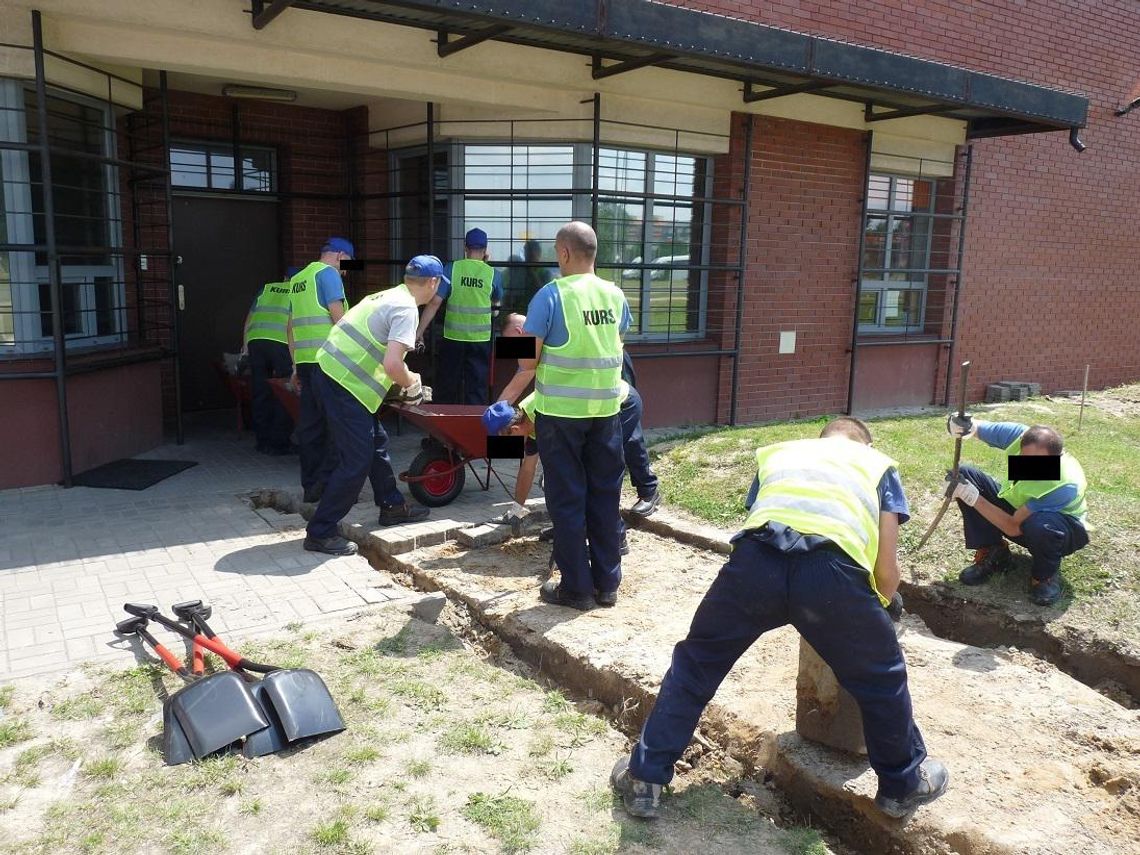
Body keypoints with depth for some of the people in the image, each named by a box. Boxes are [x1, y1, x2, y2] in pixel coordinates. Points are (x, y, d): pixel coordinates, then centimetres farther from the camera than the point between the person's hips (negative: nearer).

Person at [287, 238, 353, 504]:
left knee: (309, 422, 8)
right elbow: (337, 314, -12)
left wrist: (296, 366, 25)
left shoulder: (297, 279, 23)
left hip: (305, 359, 8)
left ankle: (311, 486, 11)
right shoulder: (328, 273, -2)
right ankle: (327, 480, -7)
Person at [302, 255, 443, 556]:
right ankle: (320, 533, 3)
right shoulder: (406, 309, -13)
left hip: (330, 371, 10)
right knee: (356, 460, -4)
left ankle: (392, 507, 33)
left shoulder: (388, 296, 15)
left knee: (376, 442, 20)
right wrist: (411, 383, -3)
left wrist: (407, 379, 24)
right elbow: (392, 365, -23)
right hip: (344, 385, -10)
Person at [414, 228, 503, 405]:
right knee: (476, 389, 7)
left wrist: (419, 332, -9)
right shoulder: (492, 273, -3)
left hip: (453, 338, 0)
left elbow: (434, 302, -11)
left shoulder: (452, 269, -6)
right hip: (480, 340, 0)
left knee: (446, 387, 13)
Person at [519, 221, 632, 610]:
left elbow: (527, 362, -12)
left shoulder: (551, 294, -12)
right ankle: (607, 583, 20)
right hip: (606, 408, 5)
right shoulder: (616, 295, 4)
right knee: (605, 496, 12)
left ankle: (576, 587, 12)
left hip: (560, 410, -4)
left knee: (568, 499, 5)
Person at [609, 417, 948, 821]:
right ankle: (903, 783, 45)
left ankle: (644, 778, 31)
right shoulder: (878, 463, 32)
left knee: (694, 664, 23)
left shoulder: (777, 451, 37)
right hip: (833, 570, -1)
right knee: (882, 676, 27)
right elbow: (886, 571, 24)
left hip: (756, 559, 2)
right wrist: (878, 604, 46)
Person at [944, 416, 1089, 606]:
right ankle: (992, 554, -3)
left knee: (1040, 525, -43)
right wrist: (962, 427, -41)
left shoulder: (1066, 485, -38)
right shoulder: (1019, 435, -28)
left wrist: (972, 497, -39)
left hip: (1061, 530, -5)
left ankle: (1046, 575, -7)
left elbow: (1014, 527, -35)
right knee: (964, 474, -16)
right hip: (1016, 506, 6)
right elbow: (976, 427, -15)